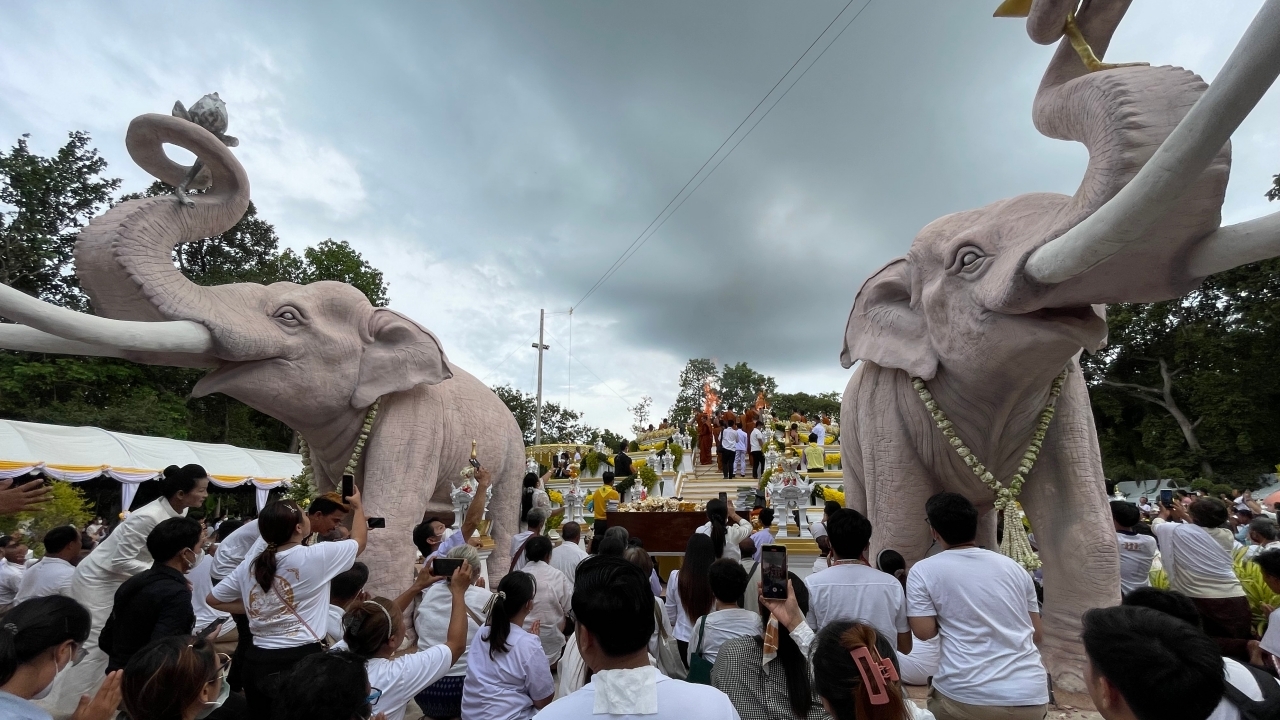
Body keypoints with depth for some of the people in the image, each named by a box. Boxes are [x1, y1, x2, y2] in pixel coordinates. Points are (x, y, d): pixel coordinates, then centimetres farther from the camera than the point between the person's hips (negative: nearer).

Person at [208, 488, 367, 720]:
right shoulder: (316, 556, -14)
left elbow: (213, 599, 17)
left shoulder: (249, 565, 1)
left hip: (258, 660, 5)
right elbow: (359, 541, 2)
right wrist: (358, 505, 15)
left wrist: (251, 608, 14)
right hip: (302, 658, -5)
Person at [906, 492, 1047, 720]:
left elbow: (924, 631, -7)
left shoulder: (923, 571, -4)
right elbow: (1036, 634, 15)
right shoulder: (1014, 567, 9)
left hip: (967, 697, -4)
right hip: (1032, 697, 4)